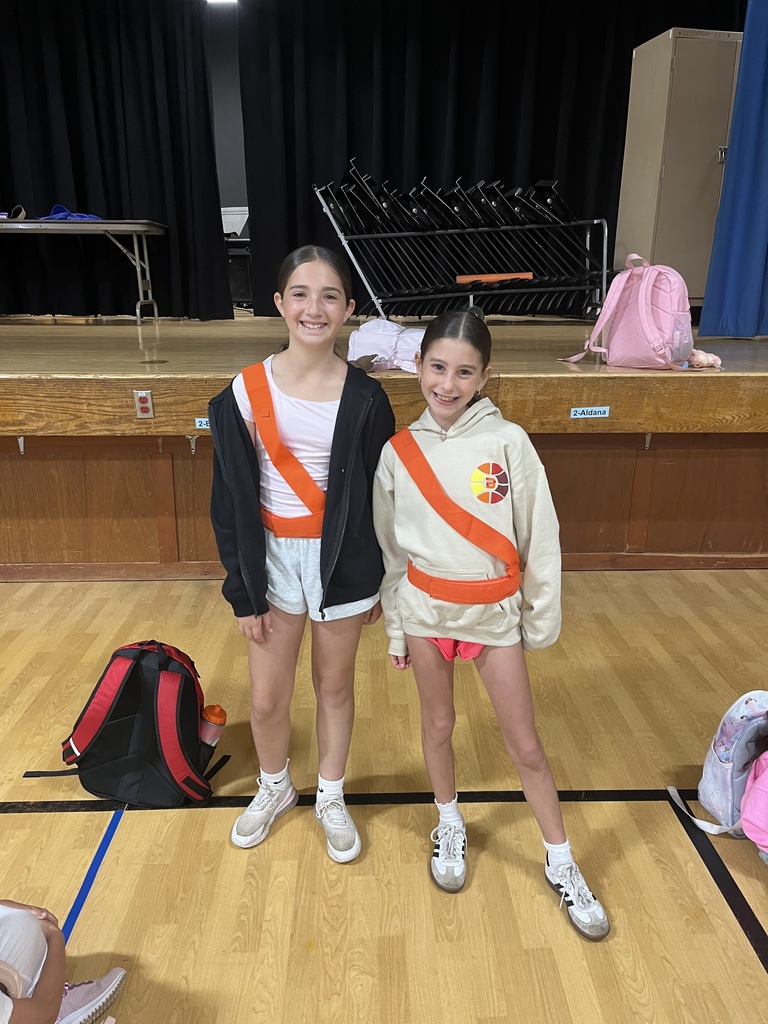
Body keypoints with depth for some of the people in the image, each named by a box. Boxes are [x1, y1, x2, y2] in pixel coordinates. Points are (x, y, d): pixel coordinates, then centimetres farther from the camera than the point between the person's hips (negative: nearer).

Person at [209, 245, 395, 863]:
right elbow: (232, 498, -4)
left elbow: (381, 492, 1)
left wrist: (382, 580, 3)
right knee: (267, 699, 11)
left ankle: (331, 799, 40)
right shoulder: (247, 391, -7)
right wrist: (243, 591, -3)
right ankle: (275, 788, 43)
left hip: (342, 559, 0)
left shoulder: (364, 396, -7)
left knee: (335, 687, 16)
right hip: (273, 556, 1)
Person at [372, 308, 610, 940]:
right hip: (425, 608, 2)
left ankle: (562, 866, 29)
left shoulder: (509, 443, -11)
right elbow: (389, 546, 4)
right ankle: (450, 826, 45)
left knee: (525, 743, 7)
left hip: (494, 610, -1)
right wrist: (394, 626, 9)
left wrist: (540, 619, 0)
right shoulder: (399, 451, -4)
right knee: (438, 725, 18)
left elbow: (539, 537, -5)